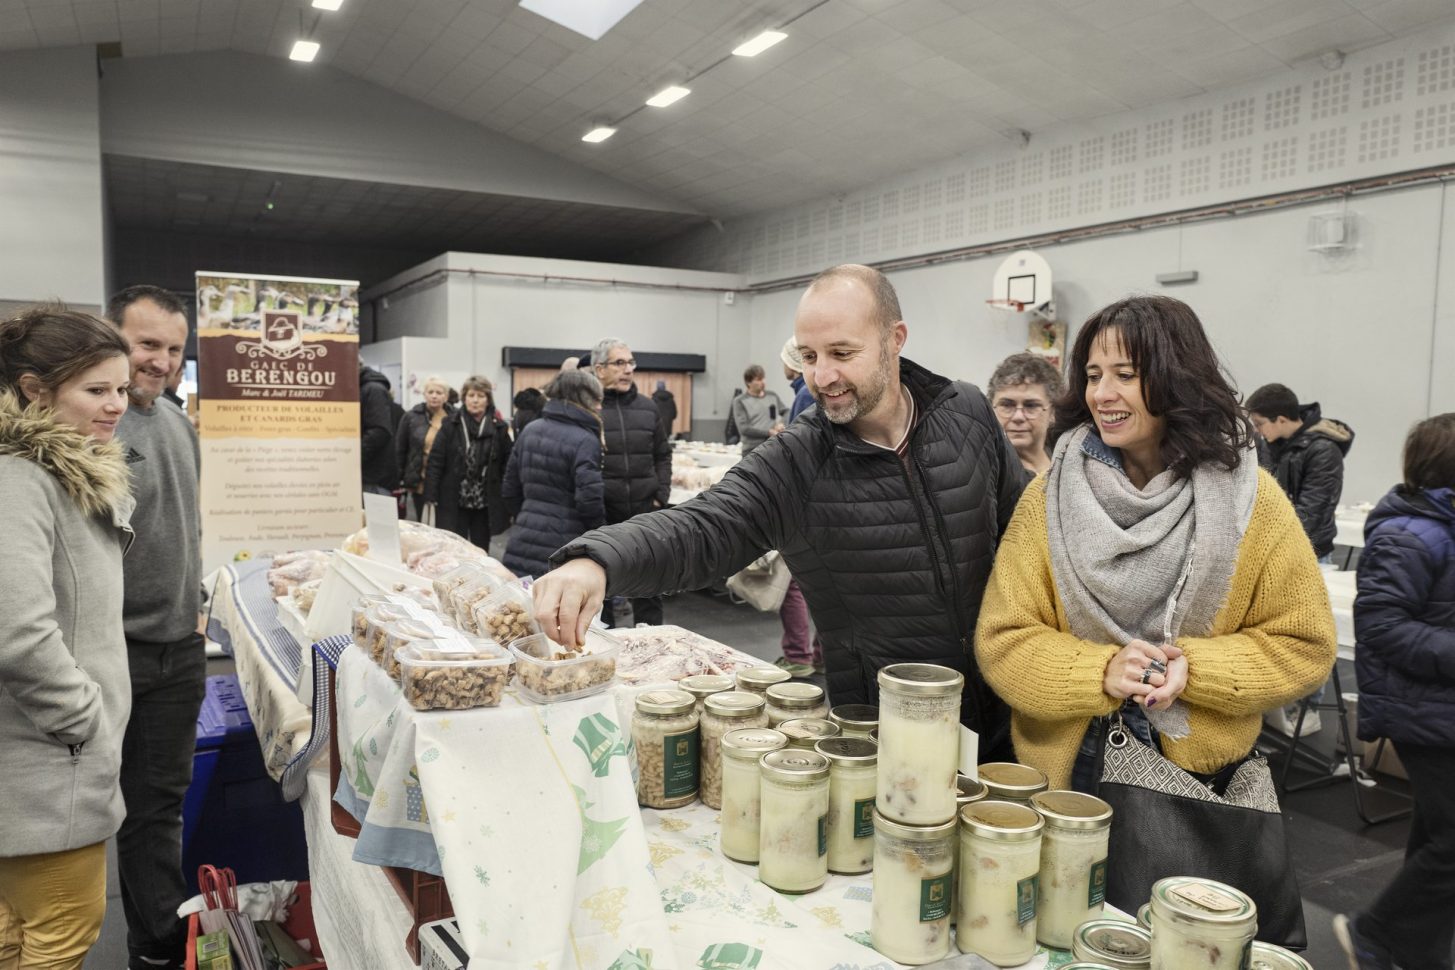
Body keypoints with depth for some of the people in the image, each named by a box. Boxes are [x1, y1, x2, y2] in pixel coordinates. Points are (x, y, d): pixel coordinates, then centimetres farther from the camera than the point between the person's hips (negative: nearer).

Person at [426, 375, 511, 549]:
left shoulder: (499, 428, 1)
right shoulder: (451, 424, -1)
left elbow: (508, 465, 0)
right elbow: (435, 460, -3)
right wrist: (431, 496, -9)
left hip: (486, 504, 1)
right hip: (453, 502, -1)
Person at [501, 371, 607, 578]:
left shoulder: (530, 431, 10)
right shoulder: (585, 441, -12)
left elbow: (510, 489, 15)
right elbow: (589, 500, -17)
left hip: (522, 544, 7)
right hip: (561, 550, -7)